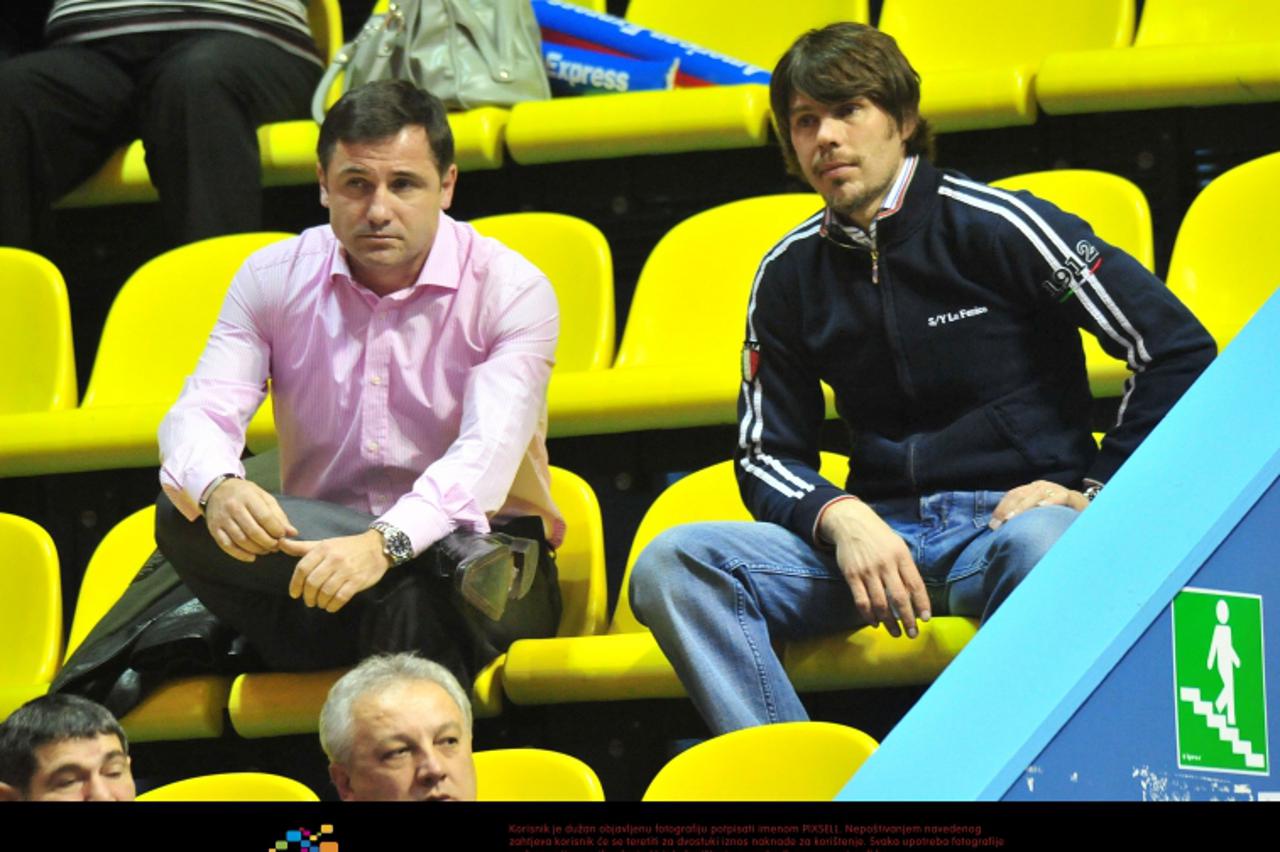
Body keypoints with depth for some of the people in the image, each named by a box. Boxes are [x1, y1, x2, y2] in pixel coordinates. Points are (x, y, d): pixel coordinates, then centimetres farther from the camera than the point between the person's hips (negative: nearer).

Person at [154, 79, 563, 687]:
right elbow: (200, 414, -8)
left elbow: (488, 455, -23)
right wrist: (219, 488, -36)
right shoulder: (274, 278, 3)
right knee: (184, 516, -26)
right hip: (314, 549, 3)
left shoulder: (510, 290, -8)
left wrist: (385, 543, -43)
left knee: (416, 593, -40)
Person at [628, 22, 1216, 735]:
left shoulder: (994, 227, -3)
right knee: (670, 565, -20)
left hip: (1011, 514, -4)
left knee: (1034, 545, -42)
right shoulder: (789, 275, 12)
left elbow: (1182, 351, -3)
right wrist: (841, 519, -8)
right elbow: (768, 457, 14)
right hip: (882, 530, 4)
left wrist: (1095, 492, -7)